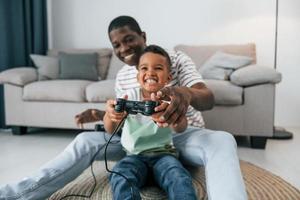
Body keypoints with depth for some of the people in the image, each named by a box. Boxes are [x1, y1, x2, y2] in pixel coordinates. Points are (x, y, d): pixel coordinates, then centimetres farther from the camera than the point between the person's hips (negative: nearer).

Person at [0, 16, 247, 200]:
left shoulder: (177, 59, -10)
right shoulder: (122, 76, 5)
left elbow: (208, 99, -22)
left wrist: (187, 93, -47)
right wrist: (102, 115, -9)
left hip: (185, 135, -2)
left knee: (223, 140, -36)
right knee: (86, 140, -14)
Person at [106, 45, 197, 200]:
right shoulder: (131, 96, -3)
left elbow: (181, 128, -23)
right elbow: (111, 130, -14)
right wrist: (110, 115, -40)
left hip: (163, 153, 0)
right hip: (134, 155, 1)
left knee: (180, 180, -28)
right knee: (120, 178, -29)